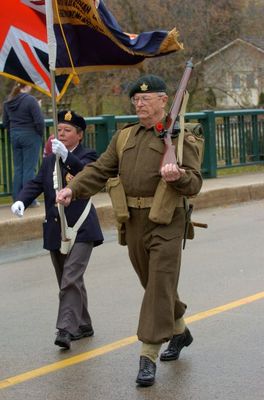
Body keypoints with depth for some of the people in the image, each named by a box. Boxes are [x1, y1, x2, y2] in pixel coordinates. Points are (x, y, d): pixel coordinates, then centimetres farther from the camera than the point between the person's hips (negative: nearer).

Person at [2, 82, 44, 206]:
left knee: (18, 168, 12)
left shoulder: (8, 101, 4)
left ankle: (17, 198, 16)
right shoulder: (30, 100, -16)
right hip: (30, 136, -6)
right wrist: (40, 135, 1)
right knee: (29, 168, 0)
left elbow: (5, 122, 11)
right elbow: (39, 121, -16)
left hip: (14, 136, 6)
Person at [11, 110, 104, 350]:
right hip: (55, 231, 6)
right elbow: (36, 184, 6)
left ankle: (66, 329, -19)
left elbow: (88, 171, -25)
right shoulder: (49, 161, 15)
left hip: (81, 230, -6)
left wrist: (66, 155, -43)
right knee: (69, 282, 14)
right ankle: (83, 326, 27)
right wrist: (21, 201, -15)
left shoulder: (87, 155, -3)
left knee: (71, 281, -17)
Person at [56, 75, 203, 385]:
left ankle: (148, 357, -8)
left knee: (160, 287, -9)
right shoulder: (124, 137, 14)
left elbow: (194, 184, -8)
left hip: (166, 223, -6)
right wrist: (72, 189, -7)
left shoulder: (180, 137, -3)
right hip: (133, 222, 6)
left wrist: (178, 175, -31)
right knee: (153, 284, 17)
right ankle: (179, 331, 40)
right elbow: (99, 170, 9)